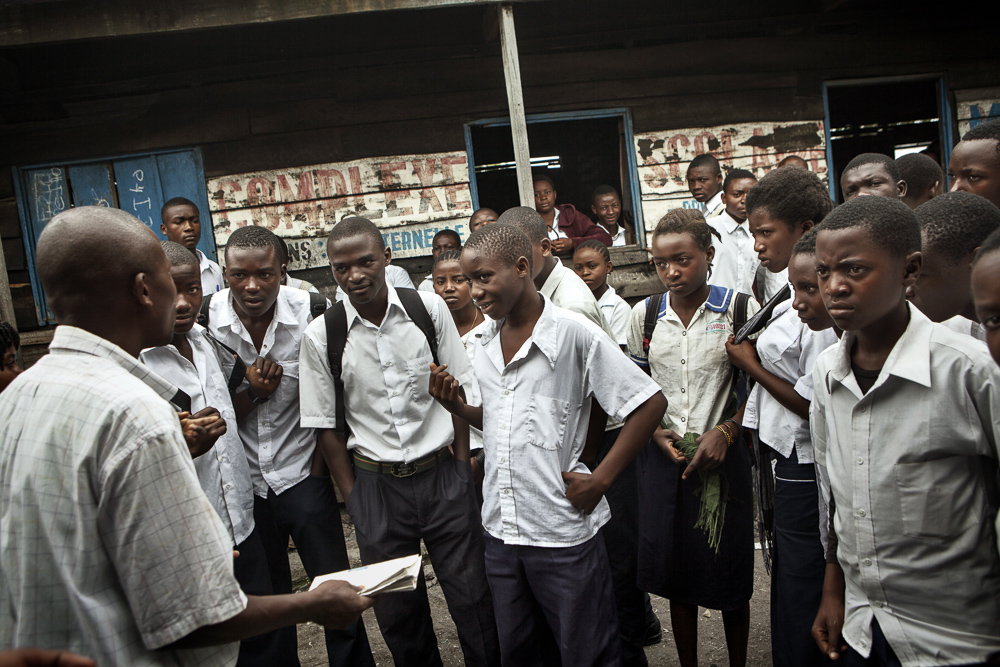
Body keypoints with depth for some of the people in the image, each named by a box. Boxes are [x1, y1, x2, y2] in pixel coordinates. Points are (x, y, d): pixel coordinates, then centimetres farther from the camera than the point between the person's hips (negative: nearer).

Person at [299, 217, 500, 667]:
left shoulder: (429, 308, -4)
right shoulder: (321, 335, -6)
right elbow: (327, 426, 1)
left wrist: (462, 469, 1)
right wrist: (352, 496, 1)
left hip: (443, 474, 0)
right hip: (375, 483, 0)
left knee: (473, 599, 9)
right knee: (398, 612, 13)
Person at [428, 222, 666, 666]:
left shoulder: (574, 335, -14)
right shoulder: (485, 345, 7)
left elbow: (650, 404, -12)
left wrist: (600, 479, -13)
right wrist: (455, 405, -1)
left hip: (563, 536, -6)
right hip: (500, 533, 6)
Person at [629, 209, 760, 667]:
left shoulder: (739, 309, -5)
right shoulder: (644, 314, 3)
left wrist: (725, 431, -13)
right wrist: (656, 431, -4)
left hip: (724, 453, -2)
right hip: (663, 455, 2)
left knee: (730, 575, 8)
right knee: (675, 571, 12)